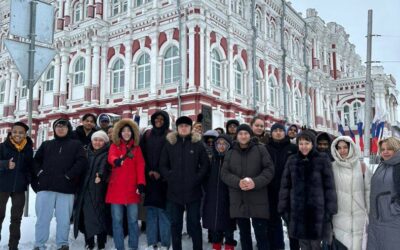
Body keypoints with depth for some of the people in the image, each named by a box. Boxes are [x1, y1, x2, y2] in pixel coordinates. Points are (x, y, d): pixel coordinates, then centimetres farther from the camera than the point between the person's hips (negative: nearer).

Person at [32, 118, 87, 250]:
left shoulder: (76, 144, 8)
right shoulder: (46, 144, 20)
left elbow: (82, 161, -5)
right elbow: (36, 160, 20)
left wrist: (69, 175, -12)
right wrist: (39, 172, 2)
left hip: (66, 188, -2)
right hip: (46, 186, 3)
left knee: (64, 219, 3)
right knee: (42, 217, 4)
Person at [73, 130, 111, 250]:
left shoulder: (106, 154, 3)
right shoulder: (87, 152, 18)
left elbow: (104, 166, -17)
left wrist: (100, 175, -37)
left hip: (98, 189, -5)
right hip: (85, 188, 5)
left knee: (98, 214, -8)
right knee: (86, 214, 4)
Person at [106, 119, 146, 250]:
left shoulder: (136, 148, 11)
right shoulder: (114, 146, 7)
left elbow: (140, 166, 1)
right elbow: (111, 157, -15)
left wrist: (141, 183, -12)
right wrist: (117, 161, -39)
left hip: (132, 188, 1)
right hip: (116, 188, 0)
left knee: (133, 219, 3)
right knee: (117, 219, 3)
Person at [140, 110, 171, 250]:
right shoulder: (147, 135, 12)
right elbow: (142, 154, 8)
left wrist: (160, 172, -11)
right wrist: (148, 171, -4)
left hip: (163, 177, -3)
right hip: (149, 177, 3)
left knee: (163, 209, -4)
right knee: (151, 209, 5)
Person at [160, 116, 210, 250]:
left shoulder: (198, 144, 3)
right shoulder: (169, 143, 6)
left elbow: (205, 164, 4)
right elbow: (163, 165, 7)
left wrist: (197, 178, -8)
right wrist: (169, 177, -7)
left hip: (193, 190, -1)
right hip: (174, 190, 2)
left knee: (194, 223, 7)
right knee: (175, 223, 10)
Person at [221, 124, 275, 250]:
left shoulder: (260, 149, 2)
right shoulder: (230, 153, 10)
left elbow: (269, 169, -4)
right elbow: (224, 173, 3)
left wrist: (256, 182, -19)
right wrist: (238, 182, -16)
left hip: (257, 201, -3)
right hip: (238, 201, 3)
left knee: (261, 234, 2)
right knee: (244, 234, 15)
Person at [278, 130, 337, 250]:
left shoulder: (323, 160, -4)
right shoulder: (292, 161, 5)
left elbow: (329, 186, -4)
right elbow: (285, 186, 7)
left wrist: (330, 210, -7)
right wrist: (284, 209, 4)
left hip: (317, 211, -3)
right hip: (297, 211, 3)